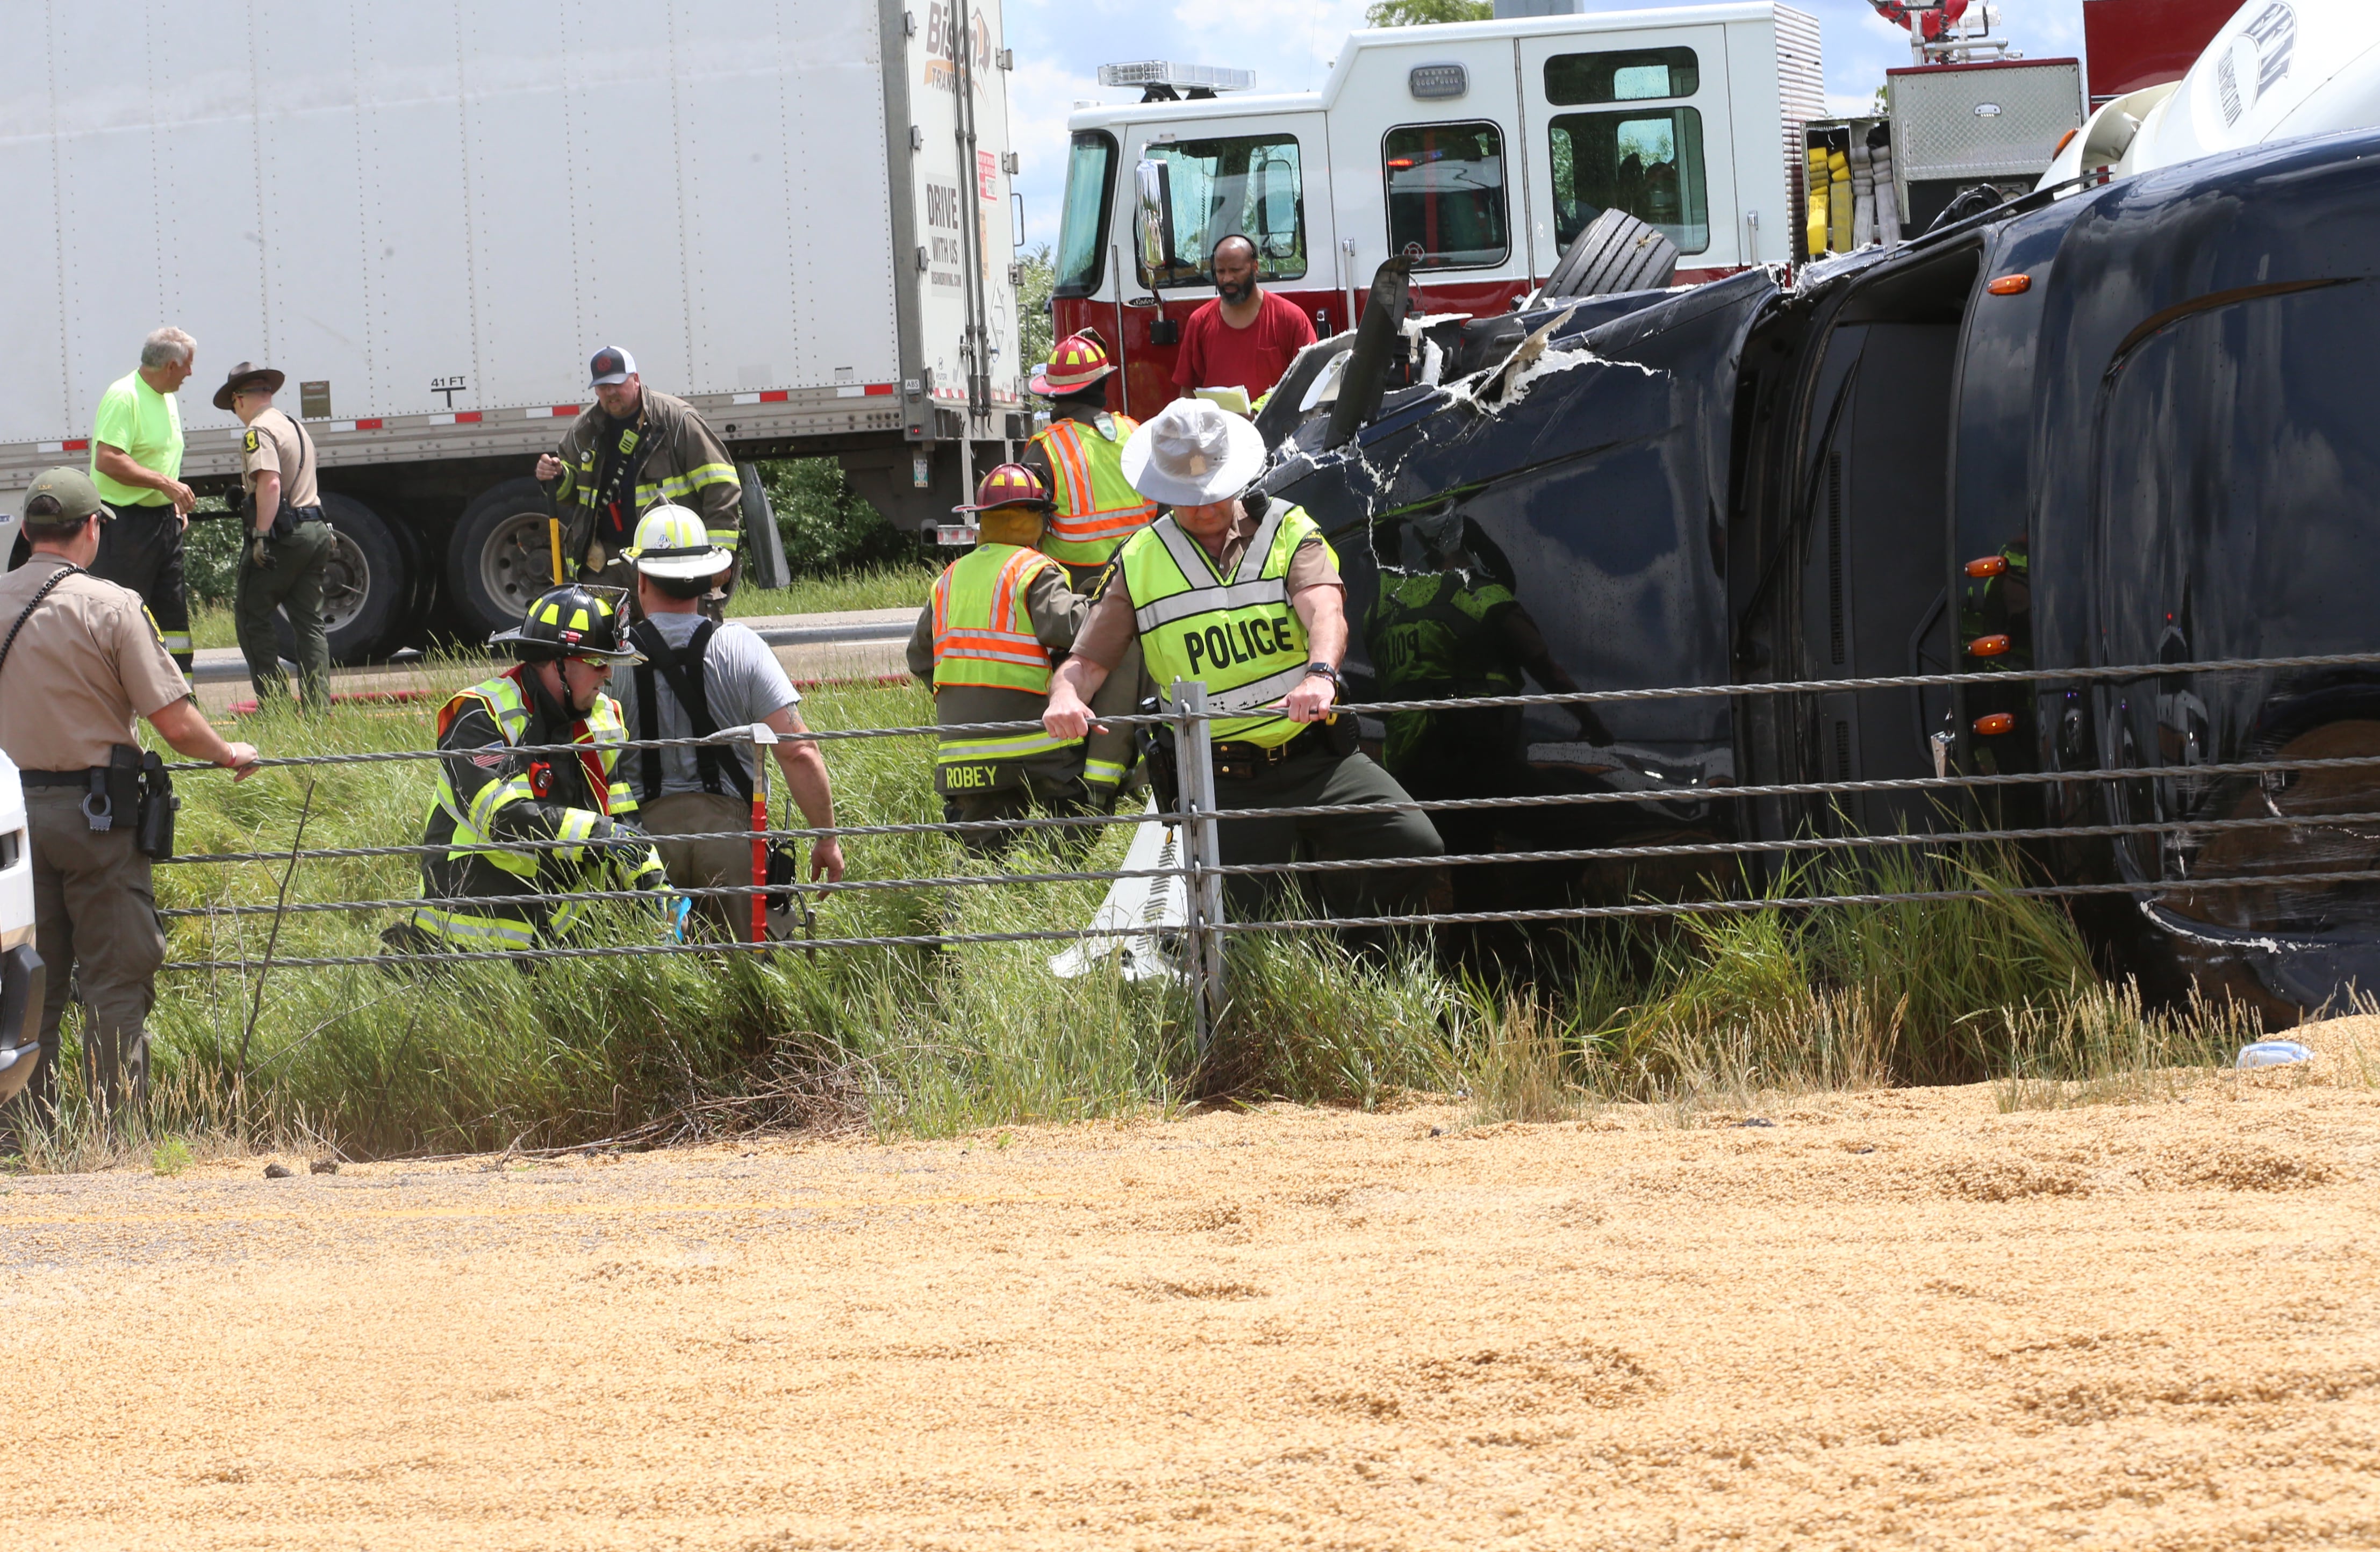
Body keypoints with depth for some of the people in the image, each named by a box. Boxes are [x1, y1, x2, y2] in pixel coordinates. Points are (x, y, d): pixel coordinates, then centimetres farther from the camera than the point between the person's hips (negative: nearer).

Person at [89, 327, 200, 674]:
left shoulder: (168, 399, 16)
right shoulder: (124, 398, -15)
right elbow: (107, 460, -25)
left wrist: (177, 502, 17)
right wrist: (165, 484, -23)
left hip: (162, 519, 9)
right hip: (125, 523, -9)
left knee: (174, 615, 9)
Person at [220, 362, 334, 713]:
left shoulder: (259, 431, -10)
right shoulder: (296, 428, 20)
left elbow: (270, 483, -22)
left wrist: (261, 536, -22)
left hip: (282, 534, -9)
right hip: (316, 530, 9)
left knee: (252, 617, 0)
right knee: (309, 622, 8)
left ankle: (275, 703, -6)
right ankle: (318, 705, 3)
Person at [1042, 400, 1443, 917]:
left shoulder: (1288, 530, 5)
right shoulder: (1138, 564, 9)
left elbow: (1324, 608, -14)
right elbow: (1087, 660, 5)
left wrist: (1319, 674, -37)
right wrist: (1066, 697, -22)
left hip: (1317, 756, 0)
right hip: (1226, 784, 0)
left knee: (1417, 848, -18)